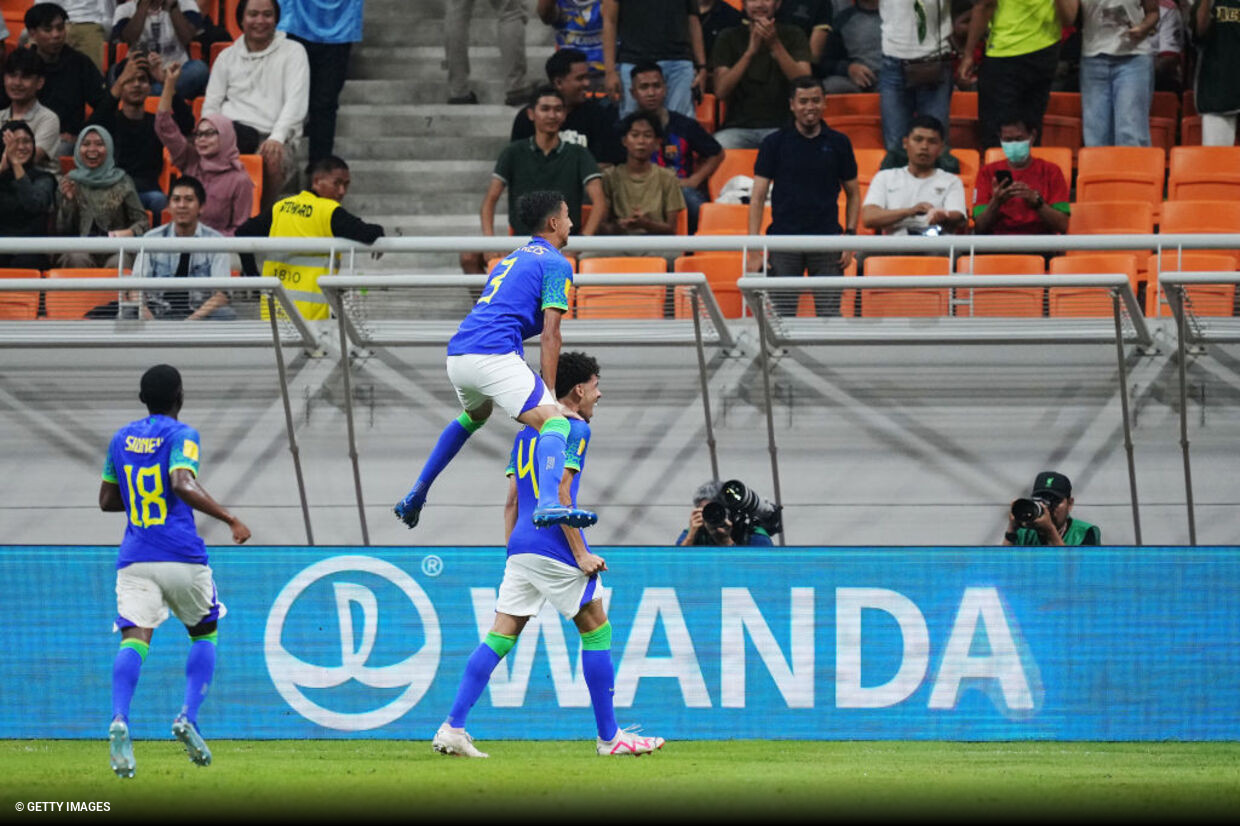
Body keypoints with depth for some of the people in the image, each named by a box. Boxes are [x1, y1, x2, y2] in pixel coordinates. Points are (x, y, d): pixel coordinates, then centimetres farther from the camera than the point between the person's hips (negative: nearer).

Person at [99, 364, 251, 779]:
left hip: (134, 558, 3)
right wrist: (230, 519, -19)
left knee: (134, 639, -12)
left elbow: (107, 501, 23)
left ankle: (119, 720, -38)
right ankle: (188, 717, -2)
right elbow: (183, 485, -20)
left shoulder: (121, 438, 15)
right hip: (182, 555, -3)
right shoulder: (181, 436, -2)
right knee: (205, 634, 18)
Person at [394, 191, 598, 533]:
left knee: (476, 414, 39)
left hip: (457, 355, 9)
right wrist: (549, 394, -6)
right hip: (494, 354, -9)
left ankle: (416, 496, 40)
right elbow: (549, 335, -6)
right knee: (554, 423, -17)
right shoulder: (556, 264, 2)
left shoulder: (513, 258, 28)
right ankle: (549, 503, -45)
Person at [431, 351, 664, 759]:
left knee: (500, 636, 4)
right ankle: (609, 737, 5)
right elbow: (560, 494, -15)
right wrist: (581, 554, -14)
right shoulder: (575, 430, -6)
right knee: (596, 632, 3)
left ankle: (452, 728, -5)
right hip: (555, 545, -8)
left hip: (521, 544, 8)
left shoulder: (527, 431, 19)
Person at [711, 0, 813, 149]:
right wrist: (750, 51, -16)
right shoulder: (729, 39, 10)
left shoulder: (792, 36, 9)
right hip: (739, 127, 0)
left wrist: (775, 45, -18)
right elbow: (721, 91, -4)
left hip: (781, 126, 0)